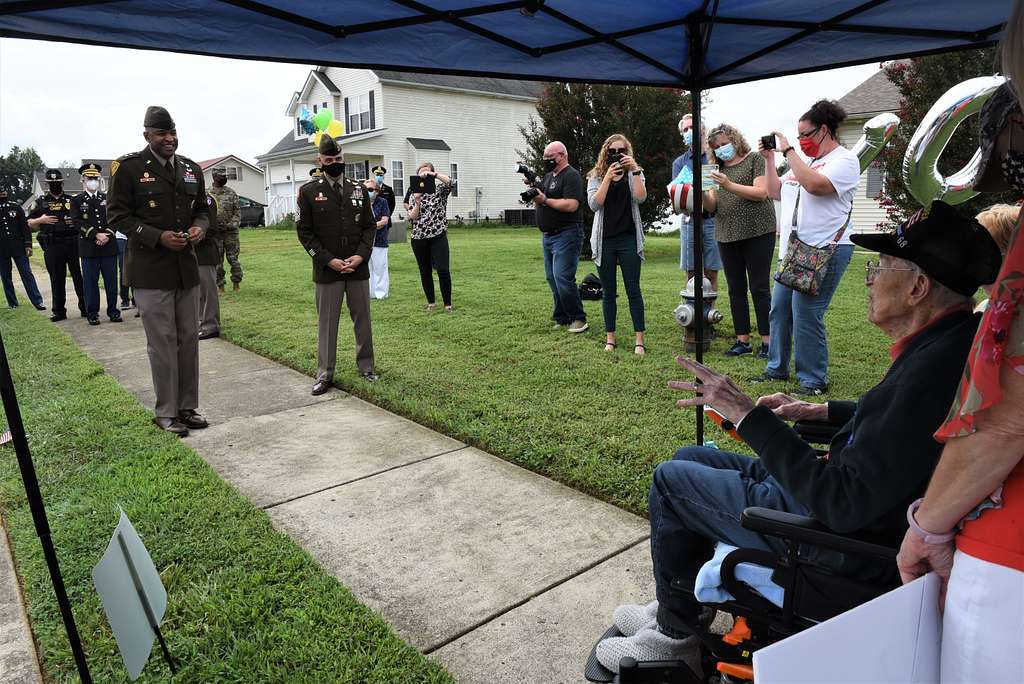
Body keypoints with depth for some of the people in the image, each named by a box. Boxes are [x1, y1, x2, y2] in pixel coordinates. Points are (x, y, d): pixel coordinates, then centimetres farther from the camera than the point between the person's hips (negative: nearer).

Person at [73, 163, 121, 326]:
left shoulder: (107, 198, 15)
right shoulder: (76, 200, 6)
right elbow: (77, 222, -5)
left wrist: (107, 235, -8)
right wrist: (96, 235, -15)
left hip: (109, 246, 2)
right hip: (89, 248, -2)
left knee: (111, 281, 5)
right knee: (90, 282, 1)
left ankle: (113, 311, 13)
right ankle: (92, 313, 8)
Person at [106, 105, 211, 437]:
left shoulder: (192, 169, 10)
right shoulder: (128, 167, -6)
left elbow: (202, 209, 19)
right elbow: (117, 215, -5)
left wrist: (199, 228, -4)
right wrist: (158, 237, -17)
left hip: (186, 266, 5)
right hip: (150, 269, -5)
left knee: (189, 339, 9)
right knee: (162, 342, -2)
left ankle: (187, 406, 21)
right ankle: (166, 412, 11)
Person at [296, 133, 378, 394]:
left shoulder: (358, 190, 8)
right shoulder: (309, 192, 0)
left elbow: (369, 226, 8)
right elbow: (304, 232, -3)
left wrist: (360, 255, -8)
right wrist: (328, 260, -12)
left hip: (358, 268, 3)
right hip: (327, 270, -2)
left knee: (363, 320, 10)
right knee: (327, 323, 5)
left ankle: (366, 366, 24)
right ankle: (324, 374, 14)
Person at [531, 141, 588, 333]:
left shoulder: (571, 176, -9)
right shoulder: (548, 176, 19)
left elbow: (572, 205, -22)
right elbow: (539, 204, 19)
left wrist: (545, 200, -18)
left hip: (566, 235, -9)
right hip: (548, 235, 9)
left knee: (562, 278, -15)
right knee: (552, 279, 9)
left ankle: (578, 319, -4)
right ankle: (562, 318, 18)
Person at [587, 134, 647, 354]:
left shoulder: (634, 174, 8)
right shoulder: (596, 176, 6)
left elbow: (641, 198, -11)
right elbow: (594, 204, -10)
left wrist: (634, 170, -18)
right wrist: (608, 177, -16)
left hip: (629, 239, -1)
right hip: (604, 240, 1)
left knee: (633, 289, -3)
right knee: (608, 292, 6)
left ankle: (639, 340, 1)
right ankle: (610, 338, 15)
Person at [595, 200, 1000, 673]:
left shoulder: (933, 369, -32)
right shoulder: (956, 337, -1)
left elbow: (842, 504, -31)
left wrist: (746, 414, -28)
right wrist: (817, 411, 11)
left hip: (848, 542, -10)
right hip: (859, 501, 10)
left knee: (670, 479, 1)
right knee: (691, 457, 16)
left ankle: (675, 630, 22)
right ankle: (676, 608, 29)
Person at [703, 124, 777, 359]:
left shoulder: (754, 159, 1)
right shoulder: (717, 170, 16)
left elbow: (761, 192, -11)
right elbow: (712, 206, 8)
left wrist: (729, 185, -20)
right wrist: (703, 193, -13)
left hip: (757, 233, -5)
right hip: (727, 236, 6)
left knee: (759, 288, -4)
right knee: (735, 290, 7)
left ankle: (767, 341, 3)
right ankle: (742, 341, 14)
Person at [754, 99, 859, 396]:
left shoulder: (844, 159, -6)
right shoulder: (806, 161, 20)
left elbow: (814, 185, -24)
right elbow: (775, 192, 21)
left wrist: (788, 151, -16)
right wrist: (769, 159, 14)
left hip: (825, 251, -9)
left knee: (806, 315, -10)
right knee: (779, 310, 11)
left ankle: (814, 380, 2)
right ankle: (777, 368, 25)